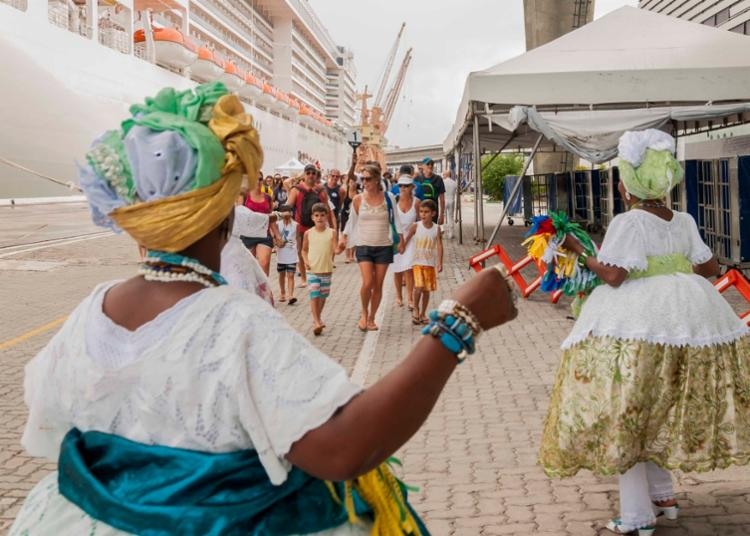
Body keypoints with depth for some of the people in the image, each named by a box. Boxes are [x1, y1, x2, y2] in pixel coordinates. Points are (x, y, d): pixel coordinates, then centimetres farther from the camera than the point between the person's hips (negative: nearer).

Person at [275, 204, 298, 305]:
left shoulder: (295, 225, -2)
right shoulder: (277, 224, -1)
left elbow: (298, 238, 7)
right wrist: (277, 243, -17)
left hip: (292, 255, -1)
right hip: (281, 254, 2)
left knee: (290, 275, -7)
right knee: (282, 275, 13)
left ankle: (291, 296, -15)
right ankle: (282, 294, 26)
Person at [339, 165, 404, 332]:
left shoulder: (388, 198, -1)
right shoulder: (358, 200, 0)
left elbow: (395, 220, 7)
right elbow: (352, 221, 11)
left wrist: (400, 239, 3)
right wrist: (344, 237, 5)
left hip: (384, 247, 1)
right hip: (364, 246, -1)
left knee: (378, 285, 5)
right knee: (367, 283, -15)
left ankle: (371, 318, 21)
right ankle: (364, 313, 11)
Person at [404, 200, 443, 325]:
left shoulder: (436, 228, -2)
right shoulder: (416, 226, -5)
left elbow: (439, 246, -3)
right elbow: (406, 239, 2)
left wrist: (440, 263, -10)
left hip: (430, 263, 2)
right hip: (417, 262, -2)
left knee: (427, 289, 8)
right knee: (419, 287, -18)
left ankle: (423, 313, 22)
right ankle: (416, 309, 4)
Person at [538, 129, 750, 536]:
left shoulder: (628, 222, -11)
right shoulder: (684, 222, 8)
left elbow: (612, 275, -18)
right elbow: (710, 268, 13)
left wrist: (580, 251, -4)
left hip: (636, 324, -7)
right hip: (686, 316, 7)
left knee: (628, 412, 0)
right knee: (660, 409, 21)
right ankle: (663, 494, 26)